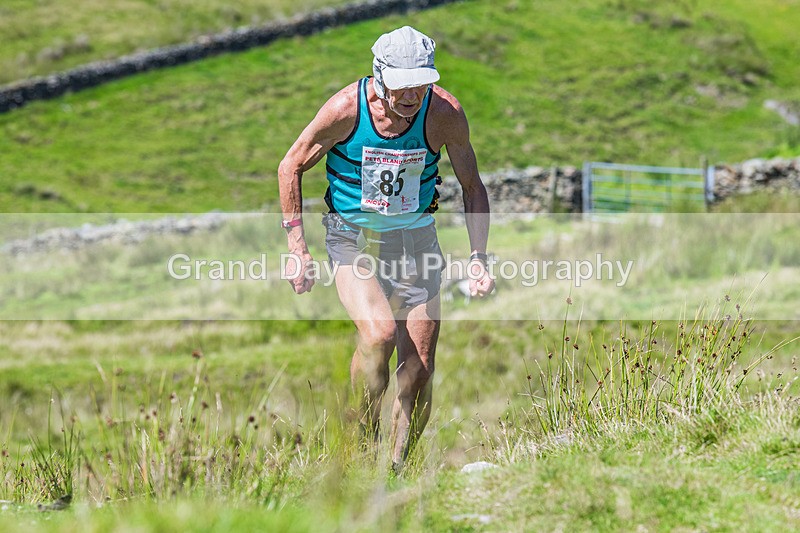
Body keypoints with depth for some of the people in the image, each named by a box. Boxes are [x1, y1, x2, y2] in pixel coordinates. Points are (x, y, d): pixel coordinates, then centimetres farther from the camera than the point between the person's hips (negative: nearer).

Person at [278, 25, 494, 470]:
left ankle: (397, 468, 16)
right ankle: (365, 438, -7)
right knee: (379, 332, -28)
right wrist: (298, 249, -7)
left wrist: (479, 259, -5)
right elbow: (291, 167, -5)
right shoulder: (346, 109, -20)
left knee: (420, 367, -2)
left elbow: (473, 187, 2)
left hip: (416, 238, 2)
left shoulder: (445, 113, -14)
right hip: (352, 238, -2)